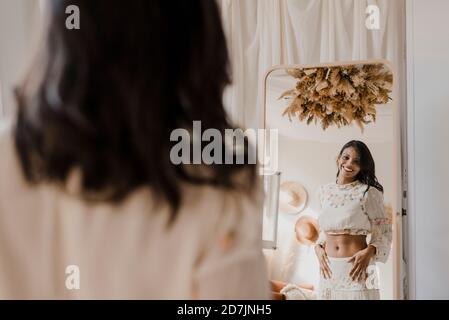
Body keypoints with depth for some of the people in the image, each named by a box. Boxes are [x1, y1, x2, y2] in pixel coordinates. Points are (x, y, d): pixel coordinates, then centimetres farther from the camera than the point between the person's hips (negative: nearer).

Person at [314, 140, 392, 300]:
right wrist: (318, 247, 2)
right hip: (329, 268, 4)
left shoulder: (368, 192, -5)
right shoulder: (325, 191, 9)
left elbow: (384, 230, -3)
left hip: (357, 267, -4)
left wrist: (369, 251, -18)